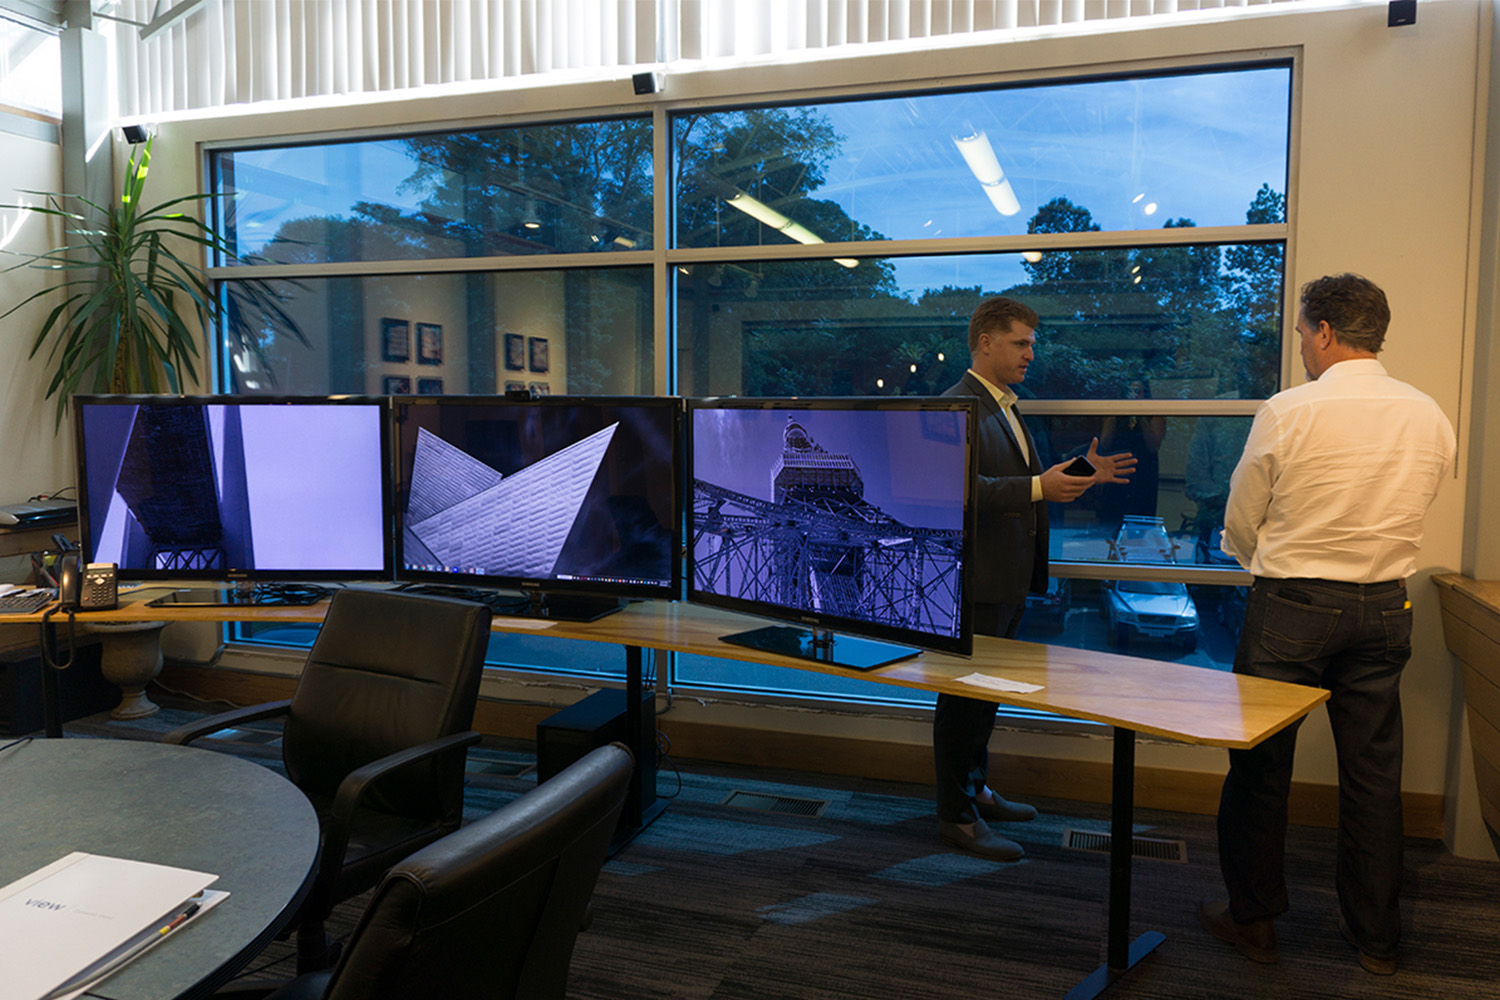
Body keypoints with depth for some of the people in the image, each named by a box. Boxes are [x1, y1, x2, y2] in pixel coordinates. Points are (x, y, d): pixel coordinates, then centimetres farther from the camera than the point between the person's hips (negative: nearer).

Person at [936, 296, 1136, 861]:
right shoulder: (959, 406, -14)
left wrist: (1080, 476, 11)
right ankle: (956, 815, 9)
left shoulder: (1004, 407, 19)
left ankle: (975, 790, 34)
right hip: (974, 581, -10)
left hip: (1008, 580, 10)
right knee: (963, 696, -1)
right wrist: (1039, 487, -30)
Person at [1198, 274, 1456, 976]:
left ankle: (1252, 919, 21)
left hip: (1291, 605, -5)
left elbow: (1239, 524, -5)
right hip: (1386, 606, 5)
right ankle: (1375, 935, 26)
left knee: (1260, 765, 9)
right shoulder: (1430, 418, 1)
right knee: (1373, 772, 14)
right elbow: (1408, 513, 12)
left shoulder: (1288, 411, -13)